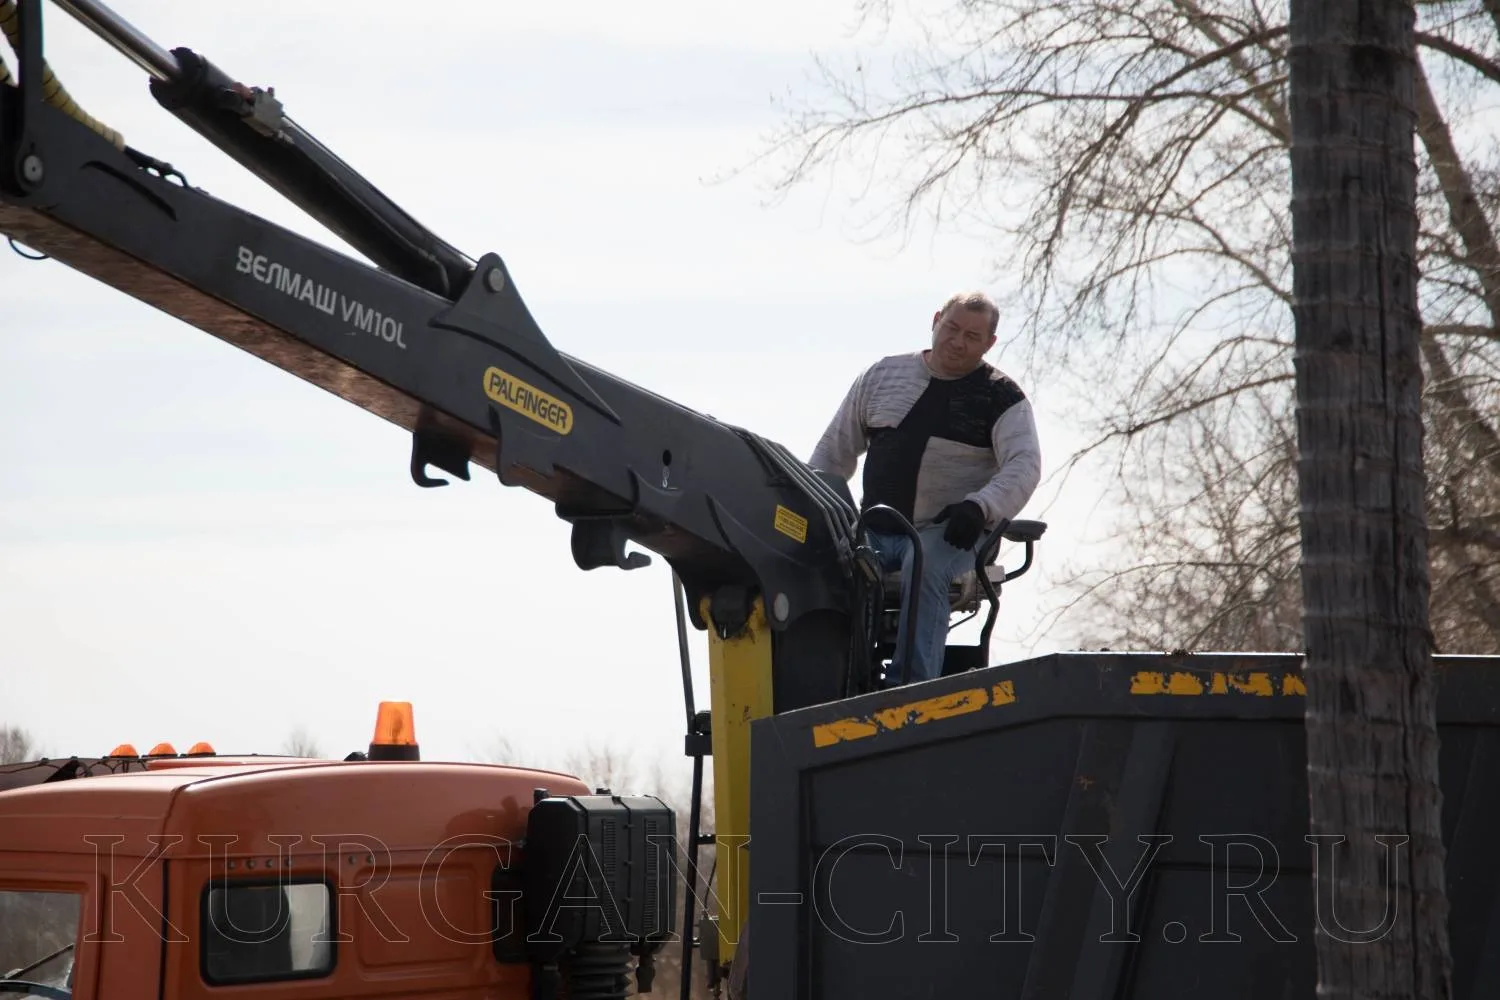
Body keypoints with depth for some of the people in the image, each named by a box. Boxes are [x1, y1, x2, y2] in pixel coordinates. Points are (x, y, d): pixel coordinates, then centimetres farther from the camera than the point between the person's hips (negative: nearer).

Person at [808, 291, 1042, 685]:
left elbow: (1024, 465, -9)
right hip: (874, 530, 3)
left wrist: (980, 507, -27)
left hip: (951, 532, -3)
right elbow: (835, 449, 21)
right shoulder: (883, 375, 15)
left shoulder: (1002, 398, 5)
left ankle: (910, 686, -41)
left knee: (923, 568, -37)